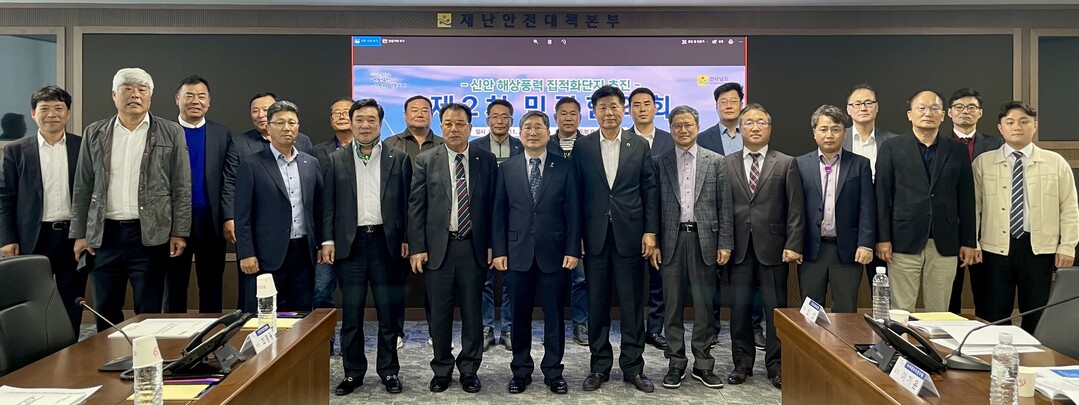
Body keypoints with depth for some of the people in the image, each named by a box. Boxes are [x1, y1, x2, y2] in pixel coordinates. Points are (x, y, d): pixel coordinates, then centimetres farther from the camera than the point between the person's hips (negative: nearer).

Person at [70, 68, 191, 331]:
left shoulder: (171, 133, 1)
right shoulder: (94, 134, 9)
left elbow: (182, 188, -1)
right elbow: (82, 188, 10)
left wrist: (179, 233, -5)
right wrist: (79, 234, 6)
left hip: (151, 236, -2)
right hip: (104, 235, 3)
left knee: (149, 313, 3)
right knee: (105, 312, 11)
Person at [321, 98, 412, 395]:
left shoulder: (399, 158, 6)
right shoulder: (336, 160, 8)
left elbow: (407, 202, 4)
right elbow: (328, 204, 5)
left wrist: (406, 239, -3)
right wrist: (328, 240, -3)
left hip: (386, 242, -1)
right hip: (350, 243, 1)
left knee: (388, 312, 5)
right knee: (351, 313, 6)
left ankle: (389, 371, 17)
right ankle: (353, 372, 18)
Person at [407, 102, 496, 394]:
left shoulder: (486, 160, 4)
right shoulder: (426, 161, 2)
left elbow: (492, 205, 5)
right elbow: (416, 207, 0)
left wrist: (492, 245, 1)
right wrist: (417, 248, -5)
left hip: (474, 247, 0)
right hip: (437, 247, 0)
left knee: (472, 312, 7)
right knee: (439, 313, 8)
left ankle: (469, 370, 22)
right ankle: (442, 370, 23)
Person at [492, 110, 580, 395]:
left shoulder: (565, 167, 3)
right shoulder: (507, 169, 7)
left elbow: (573, 212, 0)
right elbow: (499, 213, 5)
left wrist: (572, 250, -6)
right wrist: (499, 250, -2)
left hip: (553, 253, -1)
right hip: (517, 253, 1)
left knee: (554, 315, 6)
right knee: (520, 316, 8)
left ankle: (553, 372, 18)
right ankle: (521, 371, 21)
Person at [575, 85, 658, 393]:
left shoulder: (640, 146, 5)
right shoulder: (582, 147, 4)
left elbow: (650, 191, 4)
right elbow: (576, 192, 3)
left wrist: (650, 231, -3)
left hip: (630, 235, 0)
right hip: (594, 236, 0)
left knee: (632, 304, 6)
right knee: (597, 304, 7)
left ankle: (632, 366, 16)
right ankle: (600, 365, 18)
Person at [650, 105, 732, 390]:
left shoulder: (715, 161, 6)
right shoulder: (659, 163, 6)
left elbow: (724, 206, 3)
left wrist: (725, 243, -2)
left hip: (704, 240, 0)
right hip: (671, 240, 0)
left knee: (704, 306, 5)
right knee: (673, 306, 7)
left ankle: (703, 364, 15)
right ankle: (676, 363, 17)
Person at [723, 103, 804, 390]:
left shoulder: (786, 164, 5)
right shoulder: (726, 164, 7)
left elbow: (795, 209, 0)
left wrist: (793, 245, -8)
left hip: (773, 247, -1)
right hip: (738, 248, 1)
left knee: (776, 309, 5)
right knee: (739, 308, 5)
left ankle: (776, 366, 17)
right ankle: (742, 364, 19)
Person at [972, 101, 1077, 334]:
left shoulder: (1056, 163, 6)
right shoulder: (983, 162, 4)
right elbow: (973, 207, 2)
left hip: (1040, 249, 1)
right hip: (995, 249, -1)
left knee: (1037, 318, 10)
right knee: (992, 319, 3)